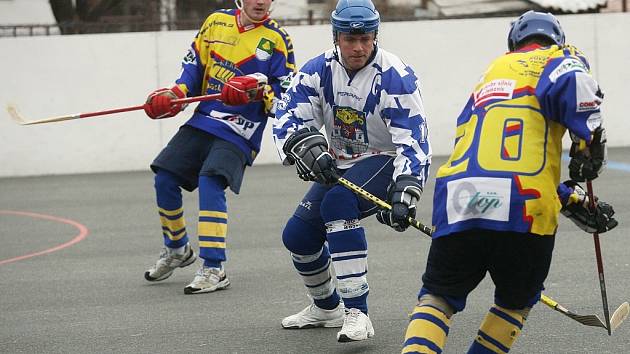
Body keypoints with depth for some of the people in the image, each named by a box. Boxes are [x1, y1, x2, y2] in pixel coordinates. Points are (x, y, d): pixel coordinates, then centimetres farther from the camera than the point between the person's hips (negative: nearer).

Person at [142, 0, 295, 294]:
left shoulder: (277, 39, -5)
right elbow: (195, 62, 14)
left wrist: (259, 89, -25)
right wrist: (177, 93, -2)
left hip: (239, 131, -5)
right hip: (203, 120, 5)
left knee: (210, 184, -24)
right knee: (165, 179, 1)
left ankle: (214, 270, -23)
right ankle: (177, 249, 26)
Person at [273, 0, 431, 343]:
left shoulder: (395, 77, -22)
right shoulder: (319, 70, -7)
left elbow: (413, 140, -27)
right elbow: (288, 115, -13)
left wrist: (405, 192, -41)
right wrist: (306, 147, -35)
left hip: (385, 161, -6)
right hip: (340, 164, 7)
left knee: (338, 202, -34)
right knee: (297, 234, 2)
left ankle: (356, 312, -35)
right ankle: (326, 308, 32)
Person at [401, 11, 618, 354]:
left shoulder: (491, 73, 33)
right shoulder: (560, 58, 14)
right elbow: (571, 82, -13)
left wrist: (574, 203, 31)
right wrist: (590, 144, -2)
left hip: (456, 206, 4)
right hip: (522, 210, -4)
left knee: (437, 297, 13)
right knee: (515, 302, 21)